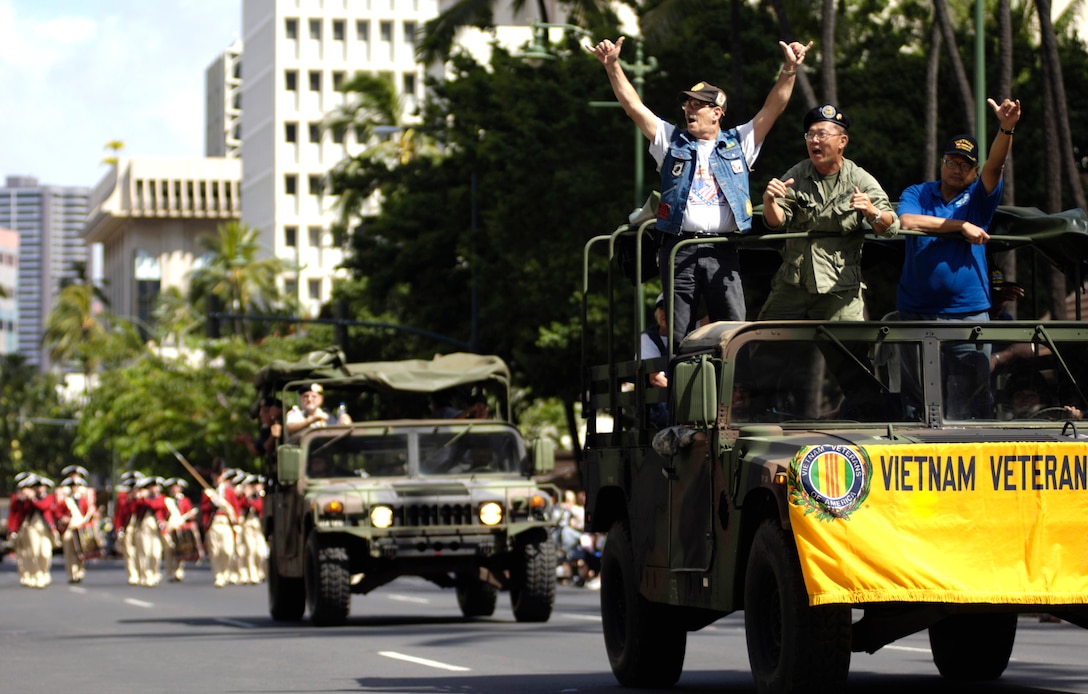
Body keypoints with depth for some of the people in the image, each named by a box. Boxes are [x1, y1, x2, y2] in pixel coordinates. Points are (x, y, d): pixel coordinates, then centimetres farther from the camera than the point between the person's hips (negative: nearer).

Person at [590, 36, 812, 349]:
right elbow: (633, 106, 7)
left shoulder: (738, 143, 12)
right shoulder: (671, 141, 14)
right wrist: (612, 66, -3)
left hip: (722, 250, 0)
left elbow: (773, 108, 6)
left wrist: (790, 70, -7)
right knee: (679, 333, 1)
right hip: (678, 248, 1)